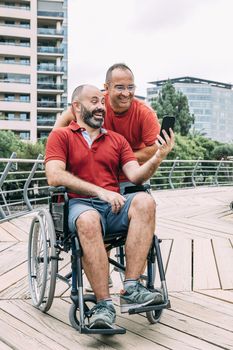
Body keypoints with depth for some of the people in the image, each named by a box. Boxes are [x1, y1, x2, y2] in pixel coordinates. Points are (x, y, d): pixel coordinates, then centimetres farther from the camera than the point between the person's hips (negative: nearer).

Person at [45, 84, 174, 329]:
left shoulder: (117, 140, 22)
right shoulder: (61, 136, 10)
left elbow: (135, 176, 9)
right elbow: (54, 176, -7)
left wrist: (158, 157, -12)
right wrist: (100, 191, -14)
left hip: (114, 207, 4)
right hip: (80, 205, -3)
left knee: (144, 201, -29)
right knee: (89, 220, -39)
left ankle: (131, 290, -32)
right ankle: (104, 304, -34)